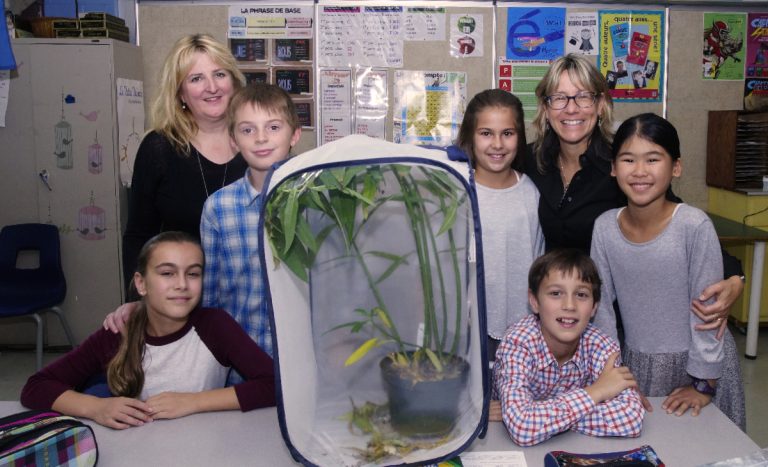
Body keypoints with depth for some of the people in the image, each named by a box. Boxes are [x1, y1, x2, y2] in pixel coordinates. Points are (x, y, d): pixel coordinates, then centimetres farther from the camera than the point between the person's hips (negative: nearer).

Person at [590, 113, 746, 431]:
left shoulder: (695, 225, -19)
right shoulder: (604, 227, -9)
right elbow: (602, 306, -1)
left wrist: (703, 383, -9)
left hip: (698, 360, -2)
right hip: (638, 363, 3)